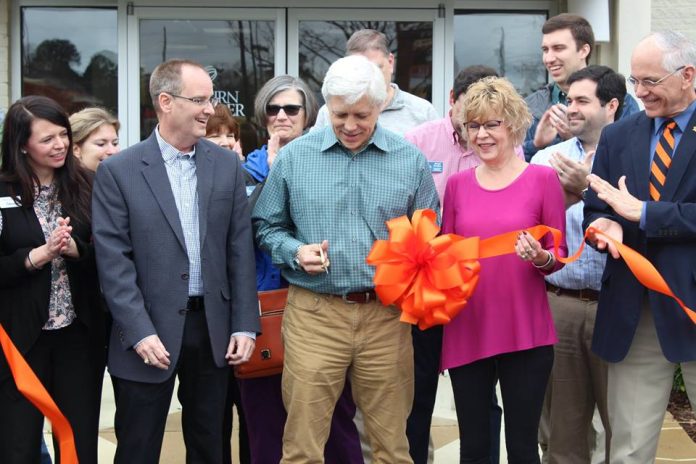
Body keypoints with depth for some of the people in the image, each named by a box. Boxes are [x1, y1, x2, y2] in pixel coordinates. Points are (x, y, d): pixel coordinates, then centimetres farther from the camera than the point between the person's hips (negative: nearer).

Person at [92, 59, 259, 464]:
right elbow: (113, 259, -9)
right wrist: (139, 332, -15)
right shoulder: (118, 171, -5)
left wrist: (245, 325, 0)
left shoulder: (227, 164, 5)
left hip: (214, 327, 3)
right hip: (148, 331, -3)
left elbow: (240, 247, 5)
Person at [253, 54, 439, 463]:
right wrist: (295, 252, -7)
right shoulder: (294, 157, 5)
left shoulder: (411, 160, 6)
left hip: (386, 314, 1)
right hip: (314, 312, 0)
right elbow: (268, 226, 12)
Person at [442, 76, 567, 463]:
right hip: (467, 331, 3)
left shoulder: (542, 178, -1)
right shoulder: (457, 185, 8)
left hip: (525, 333, -3)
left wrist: (540, 257, -20)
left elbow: (560, 255, 1)